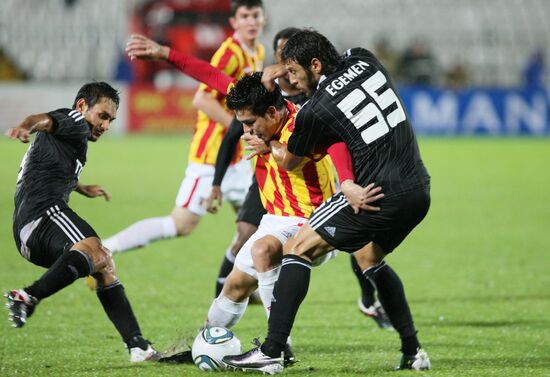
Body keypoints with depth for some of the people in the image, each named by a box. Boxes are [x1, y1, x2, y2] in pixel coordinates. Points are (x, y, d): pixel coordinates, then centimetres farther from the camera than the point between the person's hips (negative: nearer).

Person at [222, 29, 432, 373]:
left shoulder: (314, 112, -8)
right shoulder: (364, 61, 7)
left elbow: (288, 162, 11)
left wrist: (268, 144, 32)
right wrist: (282, 68, 26)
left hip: (378, 195, -8)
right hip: (419, 192, 8)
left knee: (298, 250, 0)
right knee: (370, 259, 30)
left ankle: (271, 353, -8)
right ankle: (413, 352, 24)